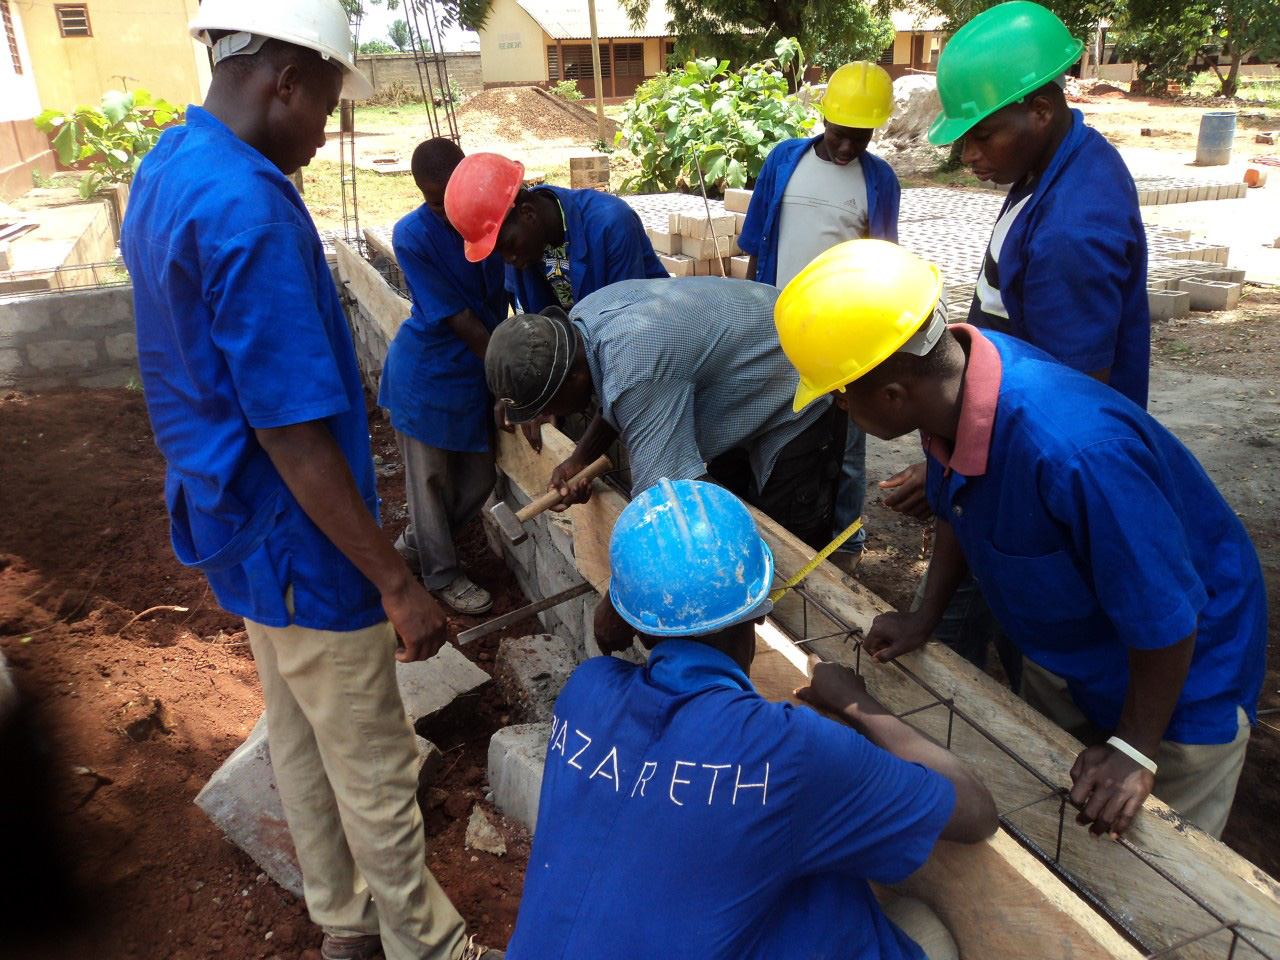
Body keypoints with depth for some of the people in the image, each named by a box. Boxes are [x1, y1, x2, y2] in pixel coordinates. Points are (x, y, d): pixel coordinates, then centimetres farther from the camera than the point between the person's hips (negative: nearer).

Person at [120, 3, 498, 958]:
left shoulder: (164, 168, 6)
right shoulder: (250, 211, -26)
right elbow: (292, 438, -28)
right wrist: (398, 585, -22)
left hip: (236, 524, 10)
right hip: (302, 546, -10)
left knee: (299, 733, 23)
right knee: (375, 772, 8)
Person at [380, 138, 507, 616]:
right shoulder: (411, 236, -19)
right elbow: (458, 318, -20)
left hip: (475, 371, 5)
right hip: (426, 374, -5)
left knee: (477, 479, 13)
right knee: (430, 478, 7)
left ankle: (414, 545, 37)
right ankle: (442, 574, 27)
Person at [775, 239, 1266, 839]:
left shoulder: (1074, 452, -44)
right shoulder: (951, 370, -19)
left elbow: (1166, 616, -31)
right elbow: (959, 508, 2)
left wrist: (1134, 750, -20)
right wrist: (925, 619, 3)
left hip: (1179, 671, -7)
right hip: (1063, 650, 7)